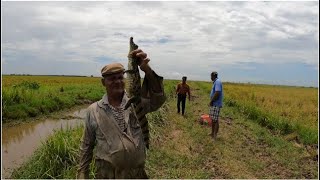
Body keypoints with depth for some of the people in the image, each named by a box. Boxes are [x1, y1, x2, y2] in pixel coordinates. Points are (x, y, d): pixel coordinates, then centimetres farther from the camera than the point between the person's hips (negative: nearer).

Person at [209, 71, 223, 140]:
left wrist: (211, 101, -17)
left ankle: (215, 136, 3)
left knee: (215, 120, -4)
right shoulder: (215, 82, 15)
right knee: (212, 119, 17)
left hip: (216, 104, -10)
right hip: (213, 104, 10)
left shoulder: (217, 82, -16)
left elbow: (217, 93, -25)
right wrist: (211, 102, 9)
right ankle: (212, 133, 29)